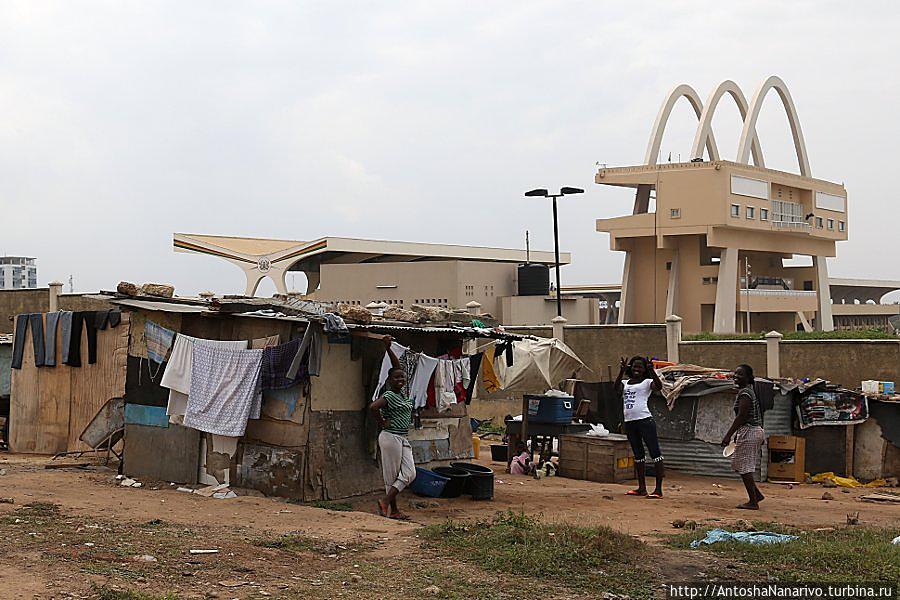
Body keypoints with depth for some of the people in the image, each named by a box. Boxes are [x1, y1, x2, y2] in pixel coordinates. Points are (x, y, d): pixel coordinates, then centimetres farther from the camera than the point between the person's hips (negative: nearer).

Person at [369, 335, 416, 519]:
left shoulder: (402, 393, 11)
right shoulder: (389, 396, -12)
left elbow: (397, 366, 14)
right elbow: (373, 407, -29)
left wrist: (388, 348, 8)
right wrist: (383, 423, -15)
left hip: (403, 439, 9)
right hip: (390, 437, -9)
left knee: (409, 474, 3)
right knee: (392, 475, -3)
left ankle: (386, 502, 8)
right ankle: (392, 509, 4)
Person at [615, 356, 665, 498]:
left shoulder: (647, 382, 2)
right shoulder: (625, 383, 15)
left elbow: (659, 386, -19)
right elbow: (617, 389, -6)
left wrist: (651, 370, -25)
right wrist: (622, 372, -14)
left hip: (645, 420, -6)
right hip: (629, 422, 7)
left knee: (655, 452, -7)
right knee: (638, 455, 12)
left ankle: (658, 489, -10)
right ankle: (642, 488, 20)